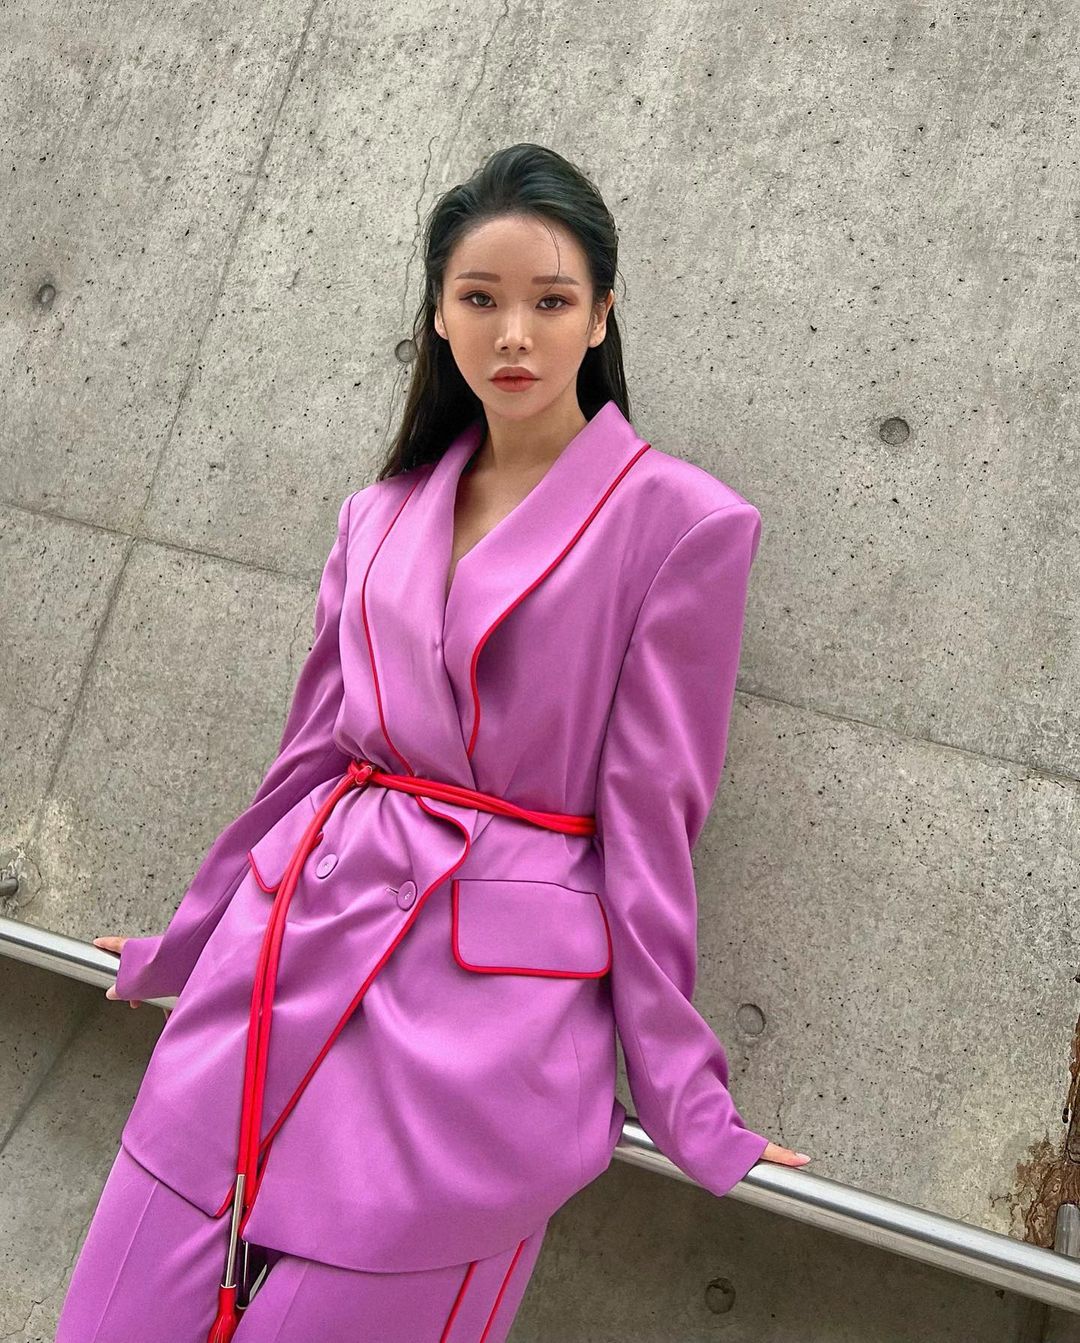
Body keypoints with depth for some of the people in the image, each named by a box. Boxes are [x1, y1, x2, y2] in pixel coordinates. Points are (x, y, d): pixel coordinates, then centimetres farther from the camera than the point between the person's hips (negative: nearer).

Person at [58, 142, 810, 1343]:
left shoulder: (681, 521, -6)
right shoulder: (382, 514, 10)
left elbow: (648, 813, -4)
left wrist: (682, 1094, -2)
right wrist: (185, 941, 24)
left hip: (486, 996, -5)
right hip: (291, 948, 5)